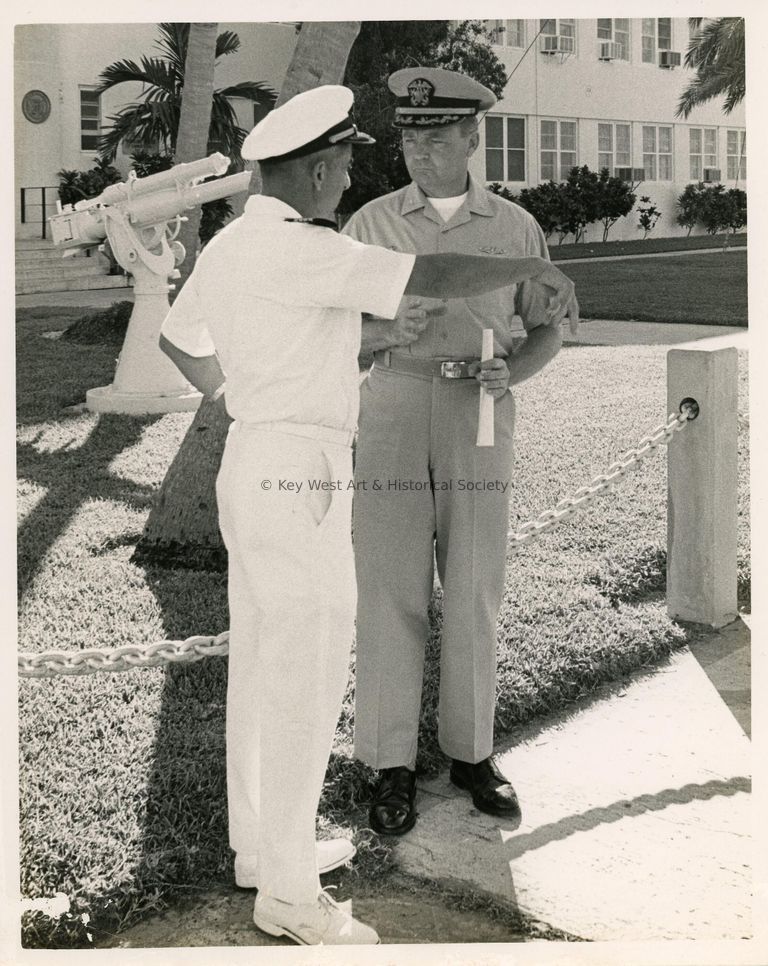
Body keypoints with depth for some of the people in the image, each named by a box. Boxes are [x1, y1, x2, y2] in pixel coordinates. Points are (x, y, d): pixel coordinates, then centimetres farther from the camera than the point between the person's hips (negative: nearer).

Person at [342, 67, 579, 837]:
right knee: (391, 596, -1)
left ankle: (470, 752, 22)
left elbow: (549, 327, 11)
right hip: (392, 418, -1)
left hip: (480, 427, 1)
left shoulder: (515, 228, 4)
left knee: (474, 597, 6)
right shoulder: (370, 225, 3)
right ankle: (392, 766, 11)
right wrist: (391, 331, -21)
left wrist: (513, 372, -12)